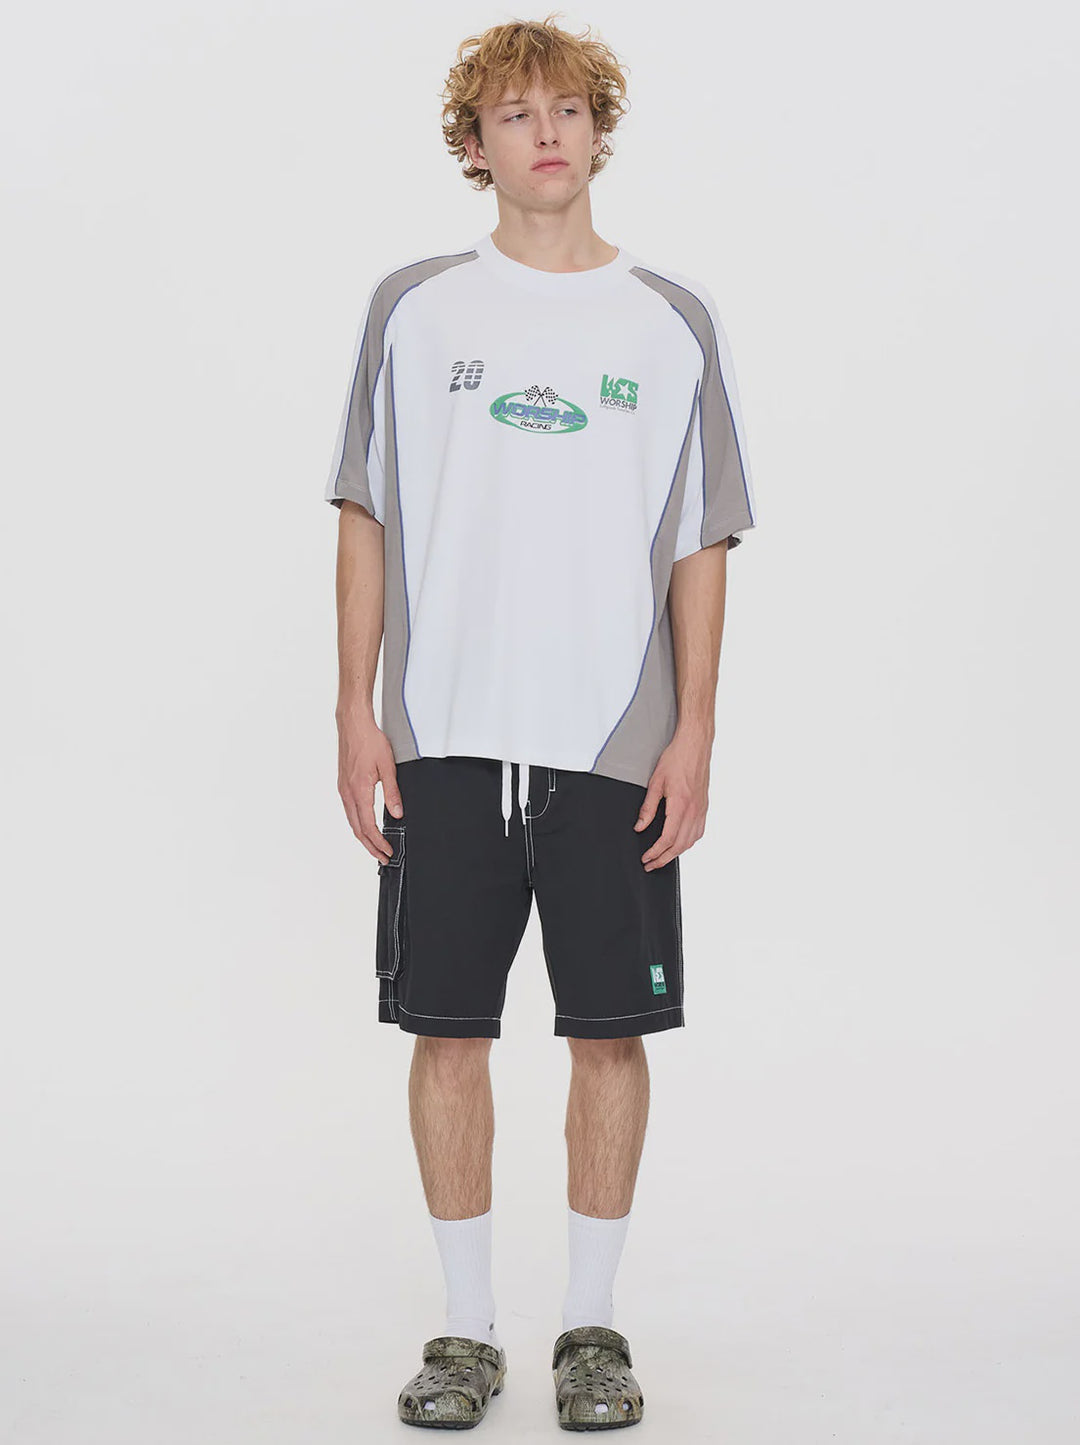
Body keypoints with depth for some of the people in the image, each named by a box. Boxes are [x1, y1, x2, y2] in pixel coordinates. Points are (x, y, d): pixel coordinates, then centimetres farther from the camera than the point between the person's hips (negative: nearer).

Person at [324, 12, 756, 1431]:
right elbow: (366, 518, 7)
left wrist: (694, 733, -2)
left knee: (611, 1034, 4)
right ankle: (467, 1326, 18)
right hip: (445, 739, 0)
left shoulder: (672, 319, 7)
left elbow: (701, 545, 6)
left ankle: (592, 1324, 19)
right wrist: (356, 709, 0)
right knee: (449, 1031, 4)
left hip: (616, 745, 0)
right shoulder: (413, 306, 7)